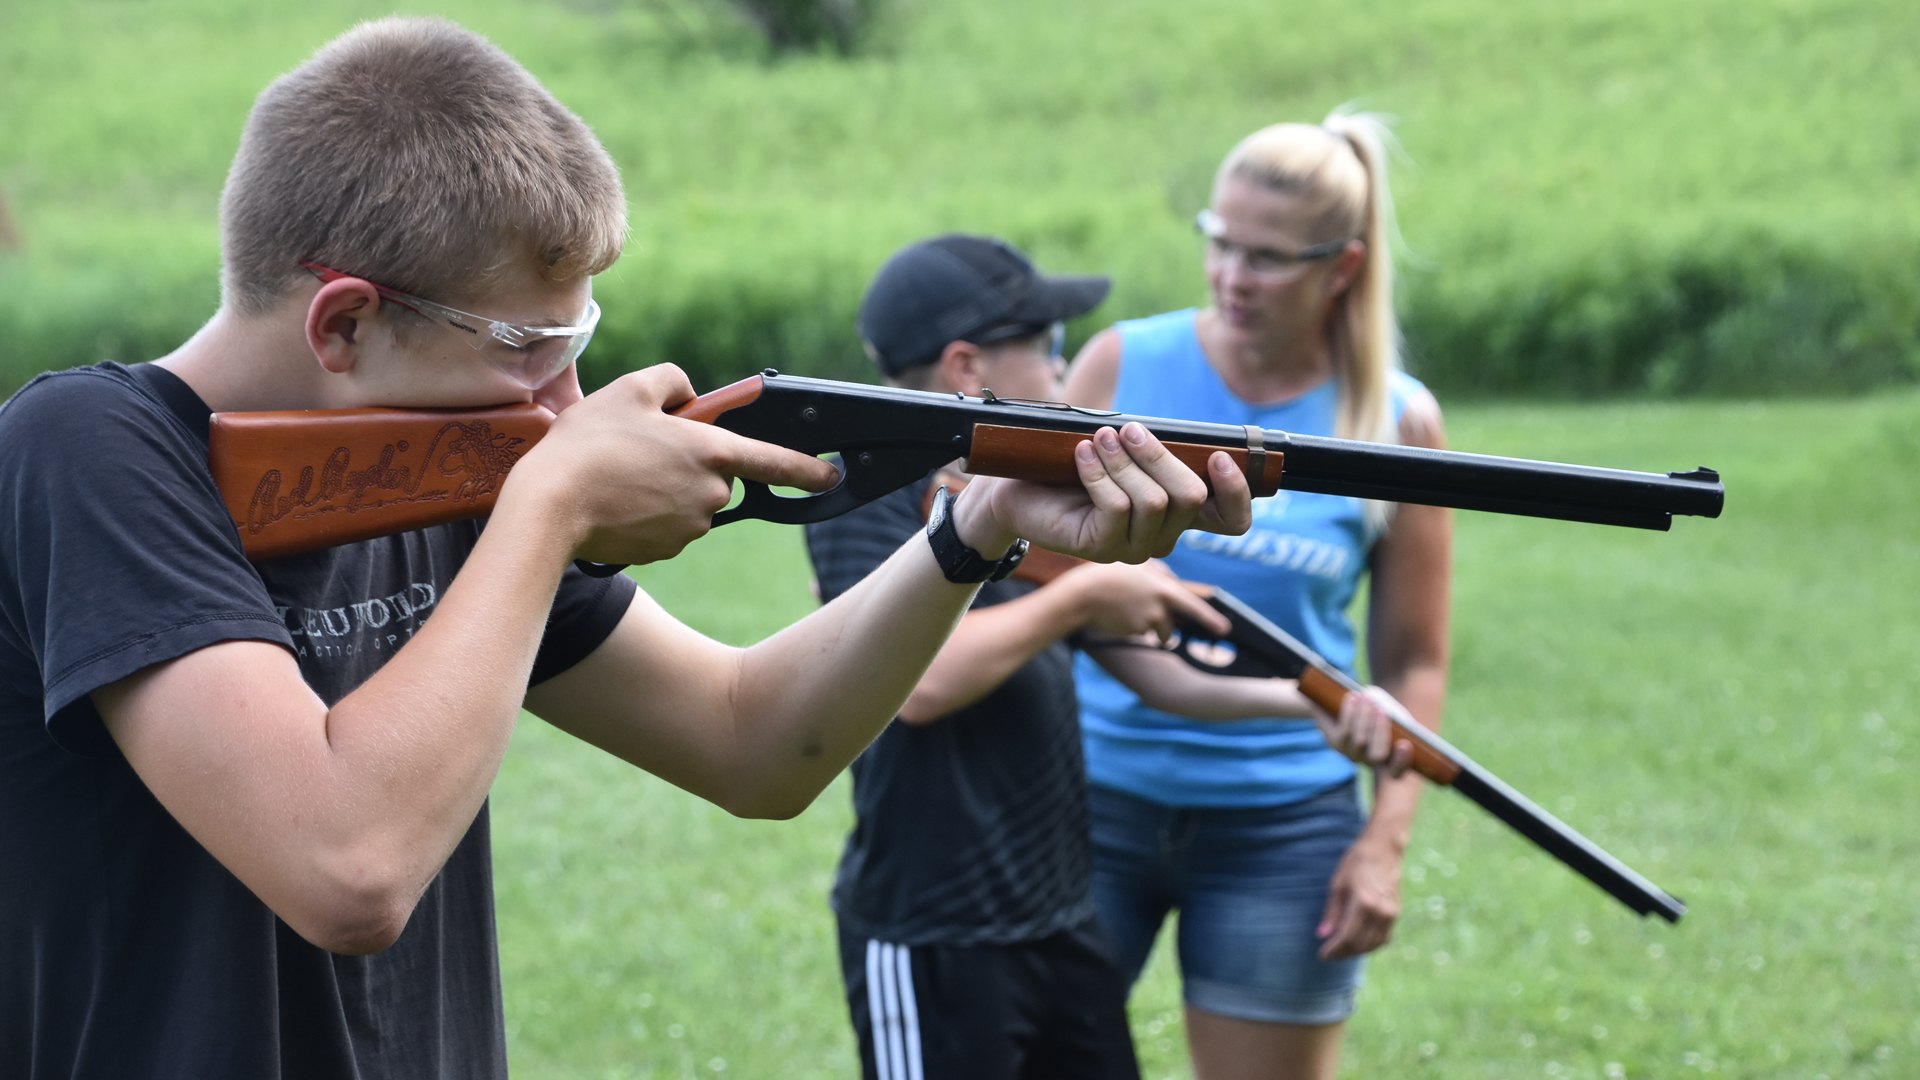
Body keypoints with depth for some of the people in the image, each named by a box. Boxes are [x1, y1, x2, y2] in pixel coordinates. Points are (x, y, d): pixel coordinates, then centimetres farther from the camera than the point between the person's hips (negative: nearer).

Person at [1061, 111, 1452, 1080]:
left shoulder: (1397, 422, -1)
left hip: (1282, 821, 0)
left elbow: (1412, 662, 4)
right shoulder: (1123, 364, -1)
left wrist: (1386, 838, -3)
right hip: (1096, 792, 1)